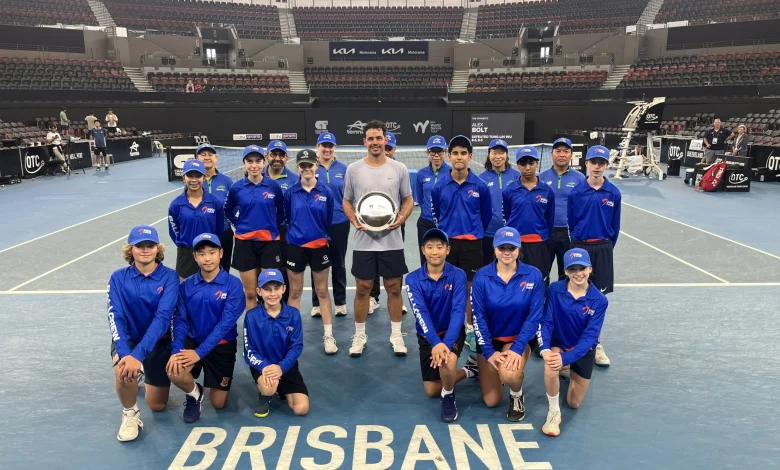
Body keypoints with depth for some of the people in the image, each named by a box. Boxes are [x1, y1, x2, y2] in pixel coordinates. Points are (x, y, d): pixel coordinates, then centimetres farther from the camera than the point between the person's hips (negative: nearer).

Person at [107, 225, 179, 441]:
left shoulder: (169, 277, -17)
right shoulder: (118, 278, -11)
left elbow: (163, 317, -27)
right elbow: (115, 318, -20)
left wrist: (138, 354, -38)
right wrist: (125, 354, -37)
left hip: (159, 342, 0)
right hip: (128, 339, 0)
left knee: (157, 405, 8)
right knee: (124, 371, -34)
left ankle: (146, 376, 42)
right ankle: (130, 414, -3)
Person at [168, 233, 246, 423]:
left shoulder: (233, 284, -15)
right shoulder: (186, 286, -5)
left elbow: (226, 323, -20)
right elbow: (179, 320, -9)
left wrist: (200, 353, -25)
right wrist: (176, 351, -26)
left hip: (222, 346, -1)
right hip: (192, 341, 2)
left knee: (218, 404, 5)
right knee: (174, 371, -30)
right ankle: (194, 394, 5)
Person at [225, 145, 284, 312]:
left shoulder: (273, 186, -3)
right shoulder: (237, 187, -1)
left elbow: (281, 211, 11)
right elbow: (228, 210, 15)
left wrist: (273, 227, 5)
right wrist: (240, 224, 6)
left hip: (269, 243, 0)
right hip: (245, 243, 1)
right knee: (250, 293, 8)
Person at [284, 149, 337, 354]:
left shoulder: (325, 192, -5)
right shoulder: (290, 192, -3)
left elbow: (328, 220, 6)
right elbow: (287, 218, 9)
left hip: (319, 246, 0)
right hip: (295, 246, 0)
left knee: (322, 291, 8)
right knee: (295, 291, 9)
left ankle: (329, 335, 16)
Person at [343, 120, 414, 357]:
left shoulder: (399, 168, 1)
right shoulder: (353, 169, 1)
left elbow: (408, 199, 7)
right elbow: (347, 202, 7)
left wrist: (402, 217, -13)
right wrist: (354, 220, -12)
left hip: (392, 241, 0)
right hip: (364, 241, 0)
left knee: (394, 288, 8)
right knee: (363, 289, 7)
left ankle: (396, 335, 22)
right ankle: (359, 336, 21)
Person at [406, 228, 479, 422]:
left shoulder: (458, 275, -15)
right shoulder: (413, 279, -12)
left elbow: (459, 311, -24)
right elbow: (421, 313, -23)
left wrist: (446, 343, -37)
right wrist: (435, 343, -38)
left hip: (452, 332, -3)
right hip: (427, 336, 3)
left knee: (446, 361, -35)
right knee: (431, 391, 5)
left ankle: (449, 397, -3)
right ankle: (468, 371, 31)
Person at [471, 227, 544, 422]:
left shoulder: (533, 275, -13)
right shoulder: (481, 277, -13)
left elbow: (534, 316, -13)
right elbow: (478, 317, -10)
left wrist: (517, 349, -21)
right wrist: (488, 352, -16)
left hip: (518, 339, -1)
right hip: (490, 340, 1)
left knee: (509, 374, -33)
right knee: (491, 401, 4)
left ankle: (517, 395, 3)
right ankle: (484, 369, 37)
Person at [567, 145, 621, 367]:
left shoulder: (613, 193, -1)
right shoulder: (576, 192, -4)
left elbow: (615, 226, 7)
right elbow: (570, 223, 4)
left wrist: (607, 248, 9)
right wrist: (575, 246, 8)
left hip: (603, 249, 1)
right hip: (580, 247, -1)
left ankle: (595, 343, 18)